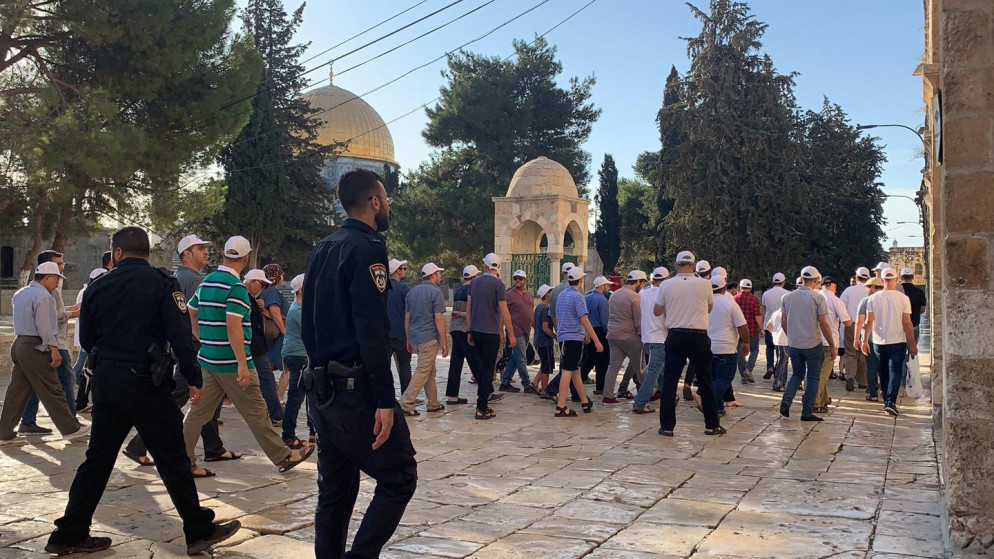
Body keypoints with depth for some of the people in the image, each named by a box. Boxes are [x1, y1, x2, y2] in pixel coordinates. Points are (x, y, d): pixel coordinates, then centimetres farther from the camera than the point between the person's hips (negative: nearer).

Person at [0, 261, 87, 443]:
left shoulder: (20, 294, 15)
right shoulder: (43, 296, -14)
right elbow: (45, 327, -19)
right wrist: (54, 350, -18)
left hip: (19, 343, 9)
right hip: (35, 348, -9)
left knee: (16, 391, 11)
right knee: (52, 391, -3)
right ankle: (70, 428, 4)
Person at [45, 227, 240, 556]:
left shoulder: (97, 287, 5)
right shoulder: (161, 282, -7)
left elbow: (86, 340, 12)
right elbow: (180, 335, -13)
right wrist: (194, 378, -6)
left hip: (105, 381, 5)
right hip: (145, 381, -5)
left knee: (97, 458, 15)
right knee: (172, 460, 1)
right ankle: (200, 531, 8)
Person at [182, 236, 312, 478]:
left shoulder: (206, 282, 10)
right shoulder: (236, 286, -16)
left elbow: (190, 313, 21)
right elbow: (233, 326, -24)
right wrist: (242, 364, -23)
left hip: (207, 358, 8)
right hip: (231, 363, -8)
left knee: (199, 411, 10)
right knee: (256, 412, 2)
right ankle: (282, 457, 13)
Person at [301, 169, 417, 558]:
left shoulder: (321, 250, 14)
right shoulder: (367, 248, -12)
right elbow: (371, 331, -21)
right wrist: (385, 401, -22)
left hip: (322, 390, 9)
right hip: (357, 391, -9)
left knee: (335, 491, 14)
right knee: (399, 479, 1)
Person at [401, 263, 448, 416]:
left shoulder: (412, 292, 14)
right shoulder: (435, 291, -8)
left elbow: (407, 318, 16)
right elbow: (438, 319, -13)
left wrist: (408, 340, 22)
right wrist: (444, 342, -10)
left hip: (415, 338, 8)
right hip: (429, 338, -8)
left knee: (430, 371, 17)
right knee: (423, 372, -4)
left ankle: (433, 404, 22)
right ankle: (406, 404, -9)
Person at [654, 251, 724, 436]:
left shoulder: (666, 285, -4)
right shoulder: (705, 284, -4)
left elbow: (657, 311, 8)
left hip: (675, 336, 0)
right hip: (698, 336, 0)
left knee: (669, 381, 5)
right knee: (705, 381, 11)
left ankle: (667, 426, 4)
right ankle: (711, 425, 18)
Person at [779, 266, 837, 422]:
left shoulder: (788, 297, 3)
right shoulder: (818, 298, -10)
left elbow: (783, 322, 9)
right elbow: (824, 324, -11)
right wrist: (832, 345, -2)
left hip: (794, 344, 4)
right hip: (813, 344, -4)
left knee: (797, 374, 19)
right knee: (812, 378, 7)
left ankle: (786, 401, -1)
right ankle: (807, 412, 7)